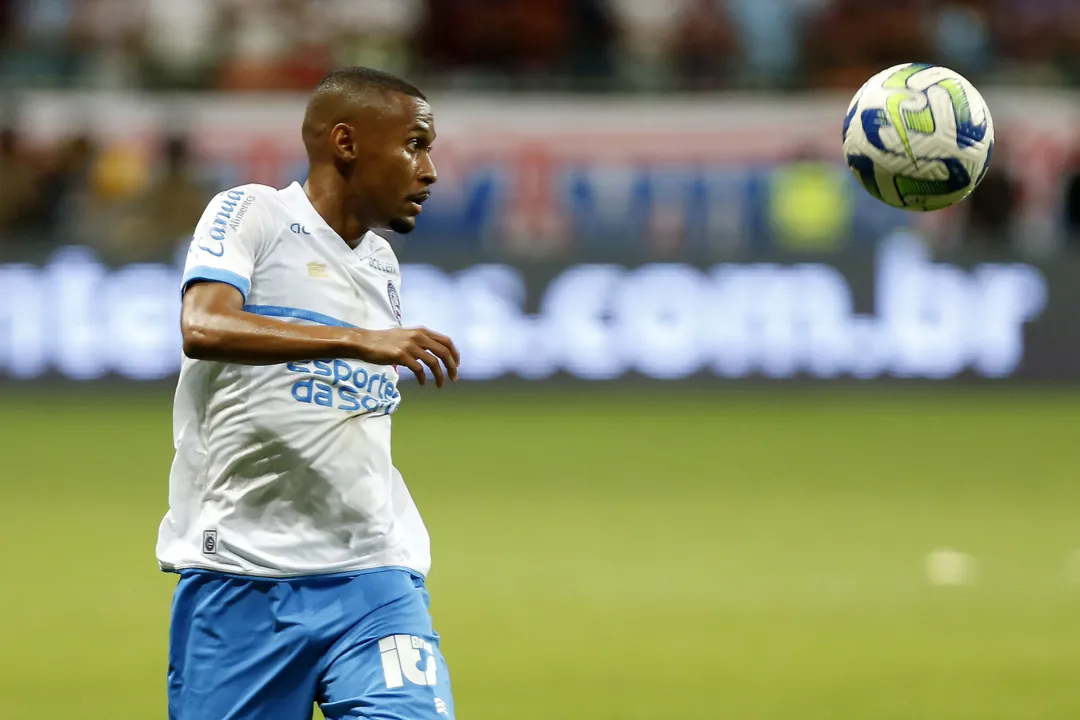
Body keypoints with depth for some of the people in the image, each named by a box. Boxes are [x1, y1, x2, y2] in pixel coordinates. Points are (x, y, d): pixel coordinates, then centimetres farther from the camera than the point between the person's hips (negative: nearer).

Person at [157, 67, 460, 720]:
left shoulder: (382, 266, 18)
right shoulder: (251, 214, -1)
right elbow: (204, 328, -21)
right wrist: (359, 340, -30)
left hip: (372, 577, 5)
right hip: (238, 577, -4)